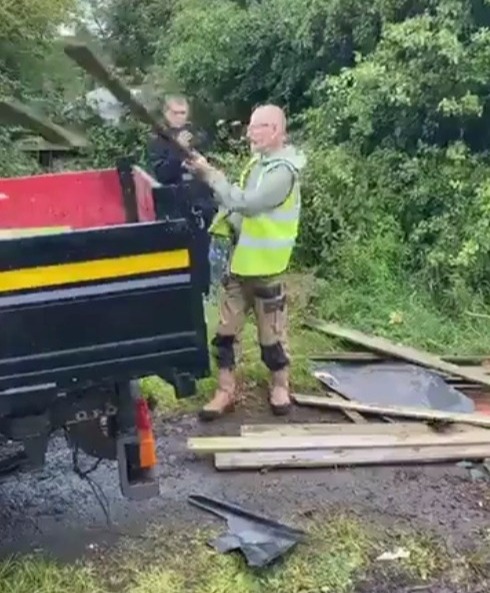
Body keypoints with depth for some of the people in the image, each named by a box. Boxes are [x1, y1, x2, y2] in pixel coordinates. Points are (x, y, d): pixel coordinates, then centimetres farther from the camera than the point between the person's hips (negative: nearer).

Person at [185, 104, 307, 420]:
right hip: (239, 261, 8)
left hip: (265, 267, -8)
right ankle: (226, 391, 21)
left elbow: (246, 203, -28)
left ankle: (280, 386, 29)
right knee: (226, 330, 10)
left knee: (271, 332, 8)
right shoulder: (259, 161, 10)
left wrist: (211, 174, -22)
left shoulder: (283, 170, -20)